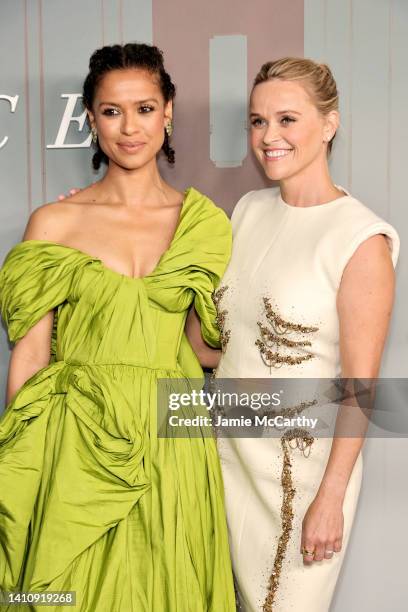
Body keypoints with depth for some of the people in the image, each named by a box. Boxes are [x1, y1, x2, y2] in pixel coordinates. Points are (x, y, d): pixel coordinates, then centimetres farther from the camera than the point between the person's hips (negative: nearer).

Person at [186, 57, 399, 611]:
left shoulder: (362, 239, -17)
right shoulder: (249, 210, 3)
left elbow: (360, 384, -16)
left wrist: (331, 498, -14)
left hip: (304, 461, -5)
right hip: (230, 446, 5)